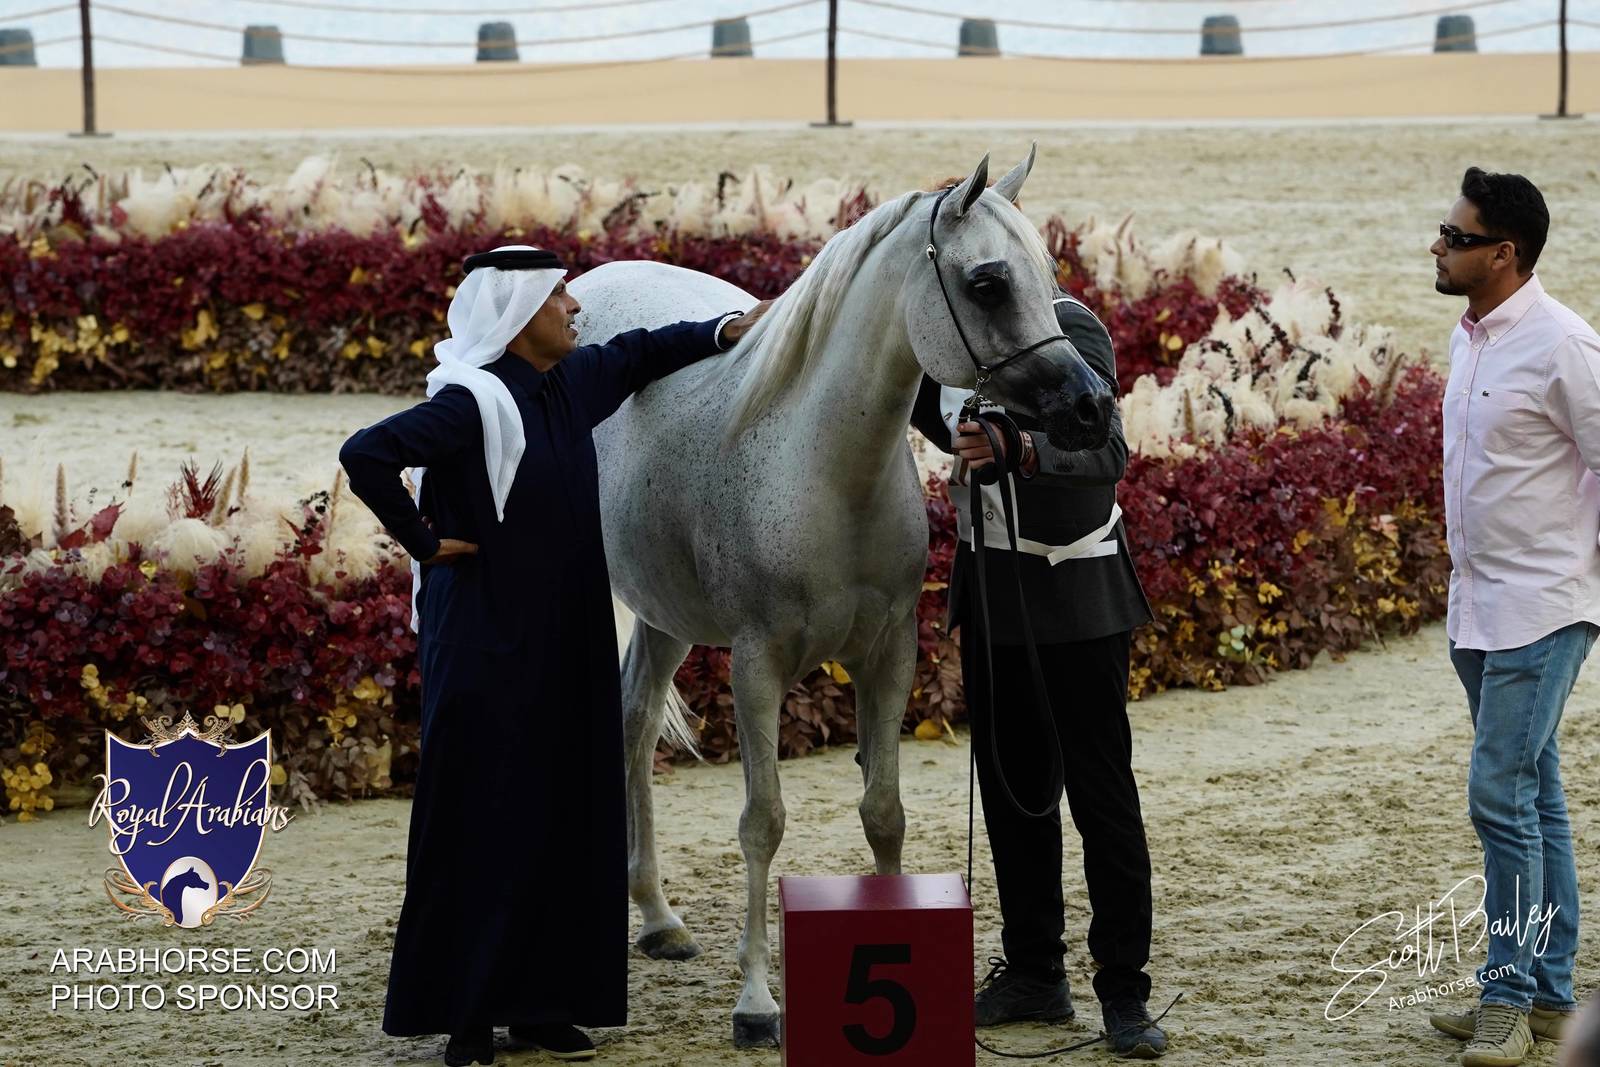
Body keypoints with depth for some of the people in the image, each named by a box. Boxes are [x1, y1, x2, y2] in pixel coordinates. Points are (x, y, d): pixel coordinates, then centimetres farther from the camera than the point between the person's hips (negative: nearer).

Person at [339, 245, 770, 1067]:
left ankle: (540, 1000, 18)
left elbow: (642, 353, 25)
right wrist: (423, 542, -19)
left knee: (564, 818, 10)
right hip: (487, 644, -8)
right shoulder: (472, 404, -18)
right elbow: (365, 456, -28)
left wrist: (729, 330, 14)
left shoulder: (572, 383, 6)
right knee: (481, 822, -1)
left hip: (565, 644, 8)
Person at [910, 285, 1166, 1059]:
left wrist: (1020, 448, -50)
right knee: (1011, 788, 13)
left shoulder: (1066, 326, -18)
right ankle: (1034, 973, 23)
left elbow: (1106, 452, -32)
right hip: (990, 588, 7)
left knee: (1103, 795, -4)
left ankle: (1124, 993, 0)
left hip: (1074, 595, -7)